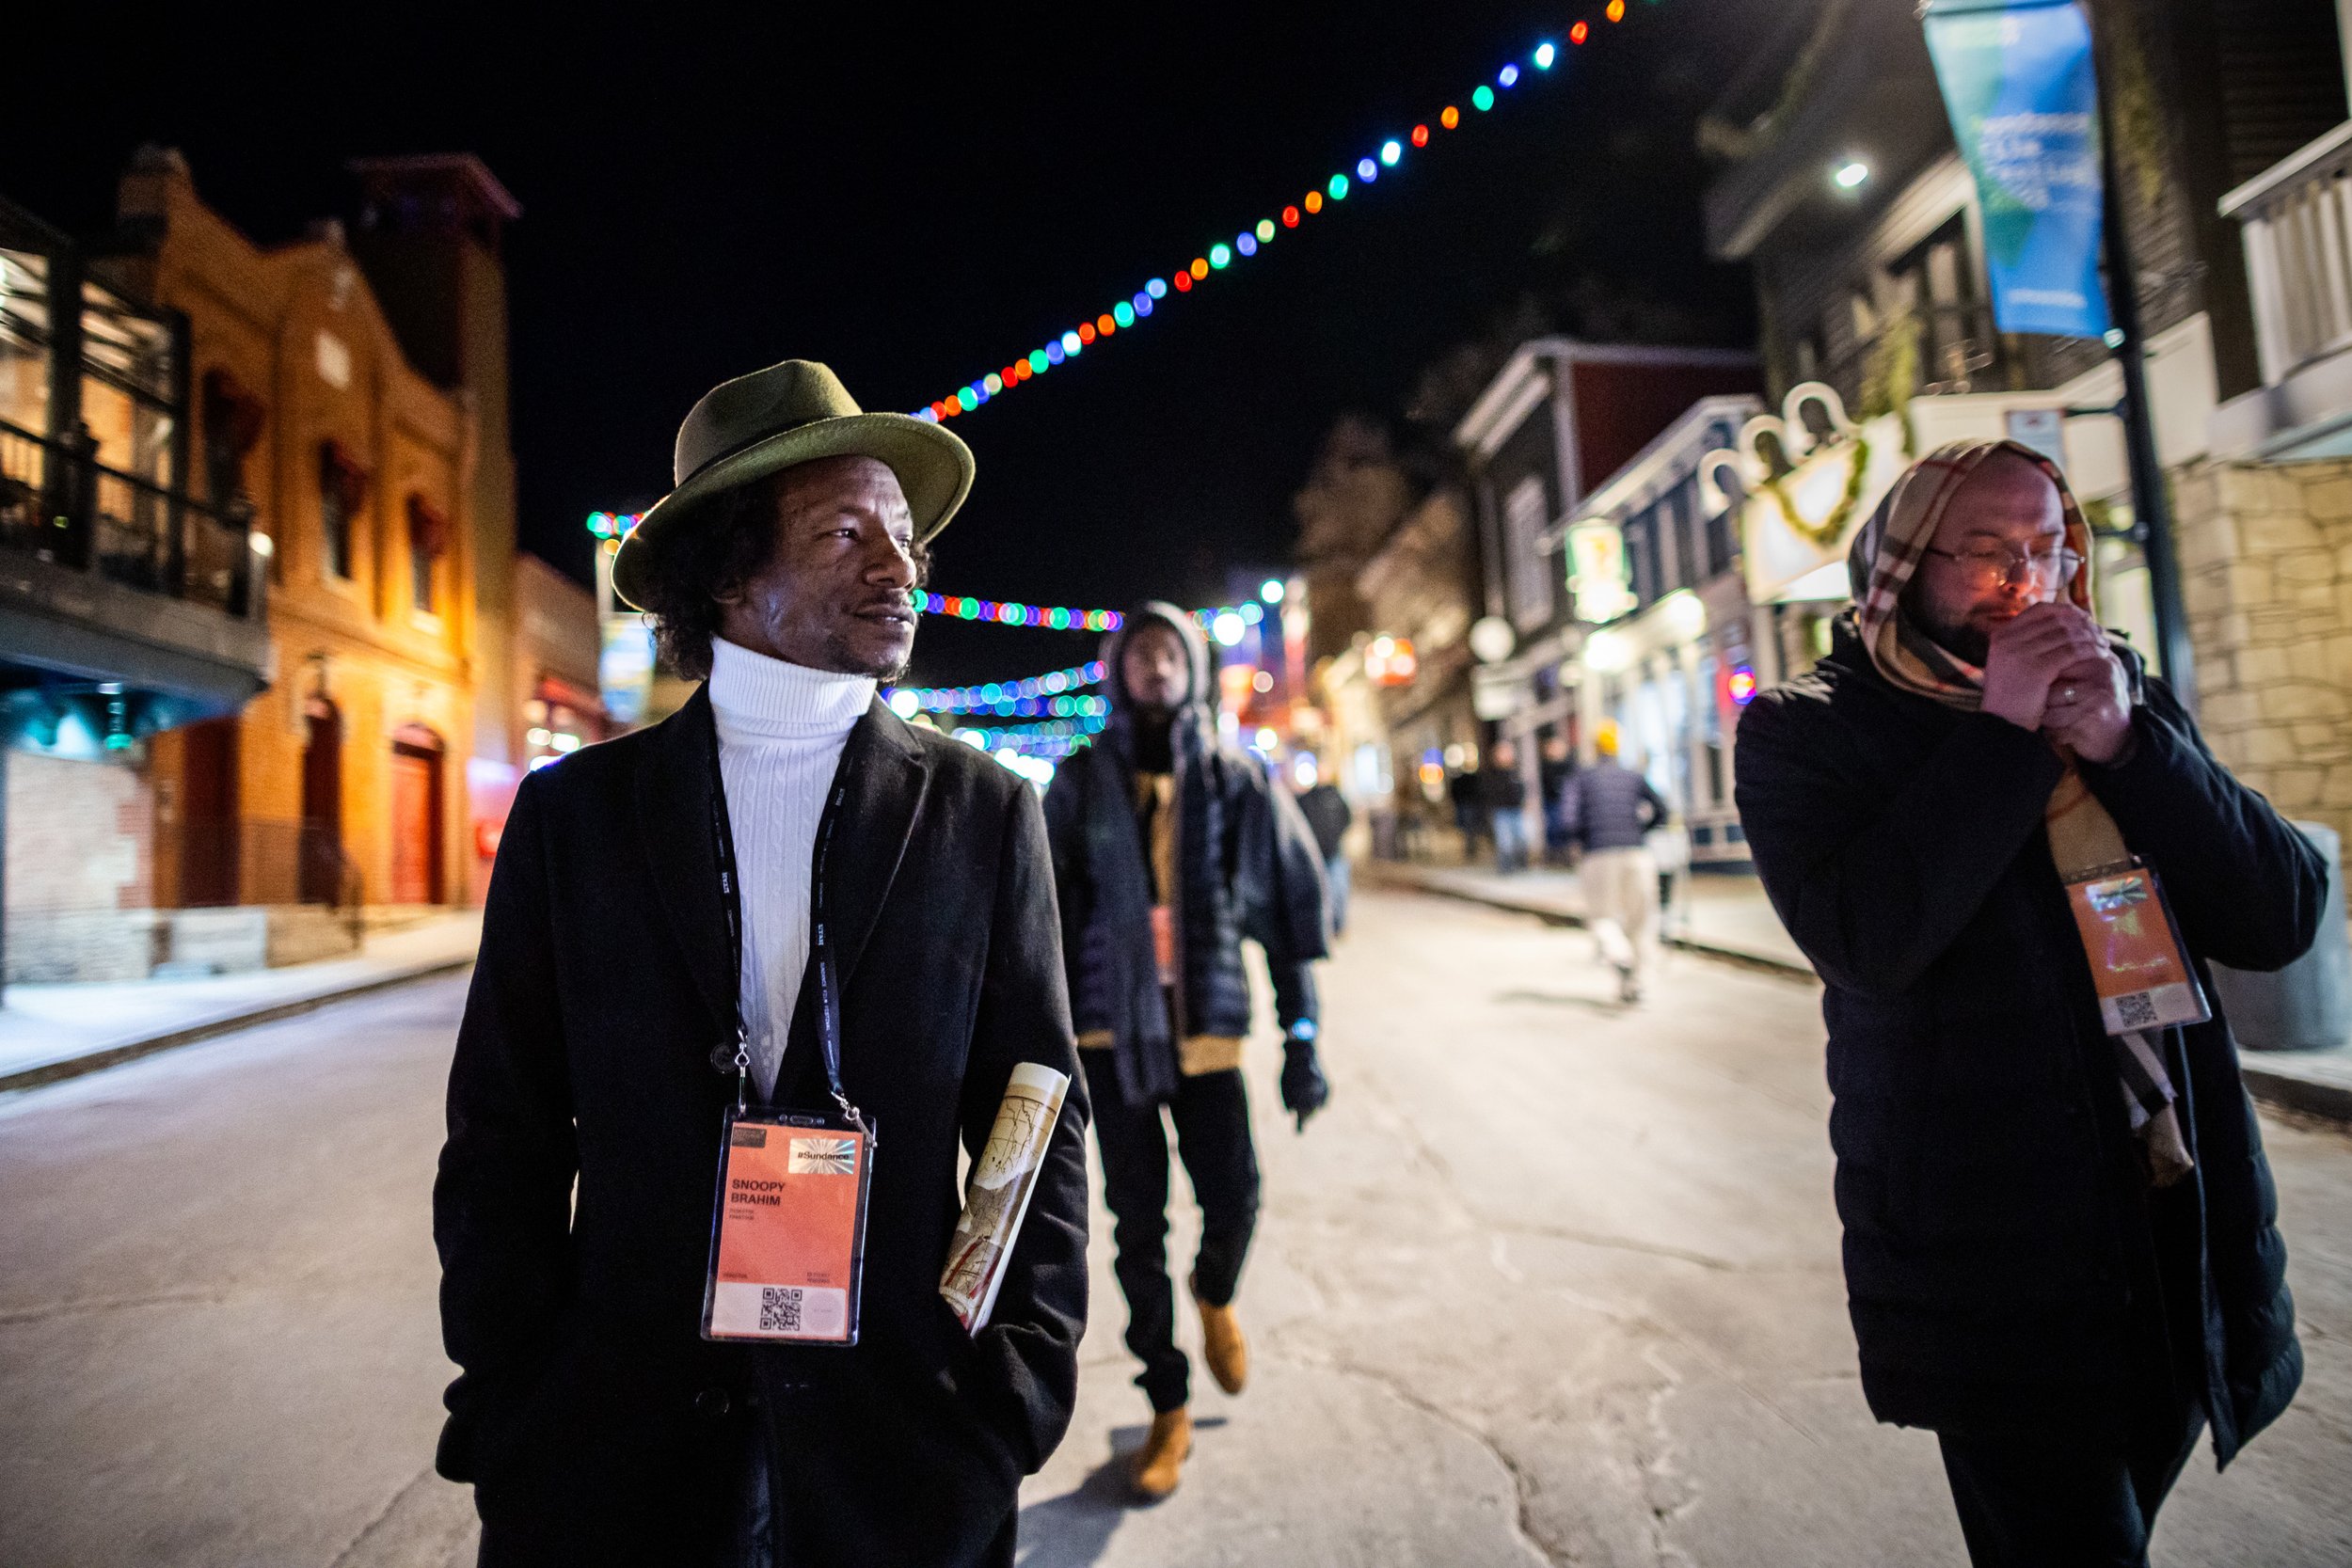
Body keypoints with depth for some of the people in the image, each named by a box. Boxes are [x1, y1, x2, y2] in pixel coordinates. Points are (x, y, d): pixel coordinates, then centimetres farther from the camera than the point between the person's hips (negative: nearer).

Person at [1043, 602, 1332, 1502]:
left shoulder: (1238, 784, 0)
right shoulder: (1080, 784, 1)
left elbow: (1293, 912, 3)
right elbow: (1046, 918, 4)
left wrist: (1302, 1041, 1)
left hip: (1206, 1029, 0)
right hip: (1111, 1032, 0)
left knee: (1234, 1201, -1)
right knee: (1138, 1226, 6)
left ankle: (1216, 1296, 38)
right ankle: (1168, 1411, 25)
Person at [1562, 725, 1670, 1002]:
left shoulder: (1583, 777, 8)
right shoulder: (1634, 777, 14)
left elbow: (1568, 810, -7)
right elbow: (1661, 811, 9)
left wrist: (1577, 838, 9)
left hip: (1599, 854, -1)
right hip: (1636, 852, 2)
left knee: (1604, 917, 9)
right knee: (1640, 919, 10)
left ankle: (1620, 956, -21)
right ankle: (1635, 982, 3)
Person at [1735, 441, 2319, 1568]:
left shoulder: (2121, 695, 8)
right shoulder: (1805, 730, -7)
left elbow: (2282, 918, 0)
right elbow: (1864, 941, -24)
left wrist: (2124, 744, -13)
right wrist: (2004, 736, -19)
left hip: (2188, 1233, 5)